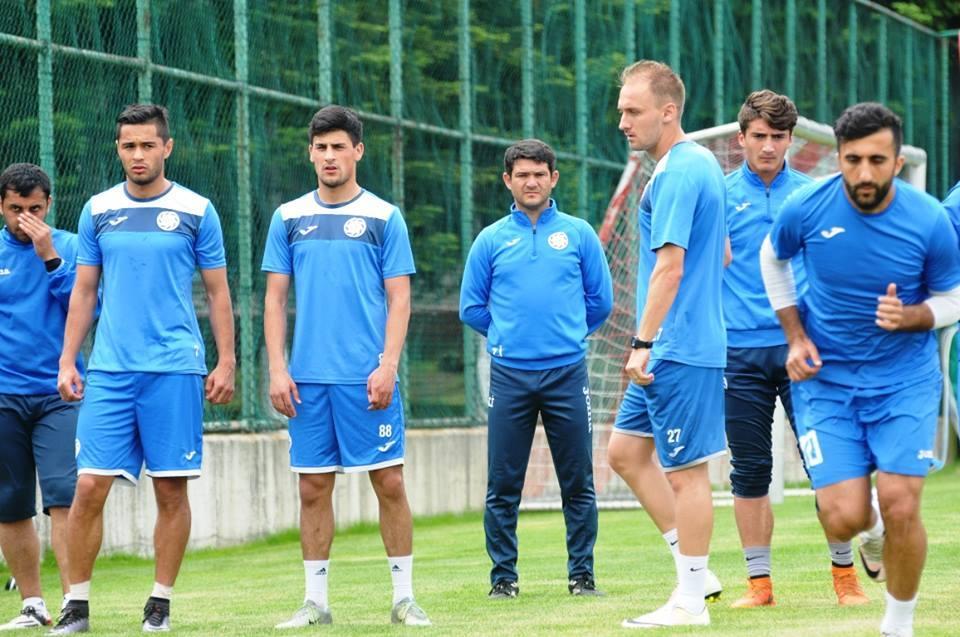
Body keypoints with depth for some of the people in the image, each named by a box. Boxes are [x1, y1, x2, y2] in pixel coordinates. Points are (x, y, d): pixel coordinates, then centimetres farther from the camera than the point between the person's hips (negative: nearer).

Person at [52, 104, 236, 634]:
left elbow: (217, 292, 7)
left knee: (171, 490, 0)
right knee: (90, 486, -5)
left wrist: (226, 362, 0)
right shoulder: (99, 210, 9)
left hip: (175, 370, -1)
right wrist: (67, 361, 6)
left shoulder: (196, 211, 3)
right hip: (109, 371, 2)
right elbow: (83, 291, 13)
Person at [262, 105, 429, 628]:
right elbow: (275, 297, 10)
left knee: (389, 482, -3)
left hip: (368, 376, -2)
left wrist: (387, 365, -10)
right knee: (313, 487, 3)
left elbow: (399, 298, 1)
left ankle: (404, 596, 4)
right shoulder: (289, 218, 10)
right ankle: (315, 600, 10)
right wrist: (277, 369, 1)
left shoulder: (383, 217, 3)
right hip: (308, 378, 2)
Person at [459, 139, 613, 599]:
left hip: (567, 372, 0)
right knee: (502, 487, 1)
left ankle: (582, 574, 8)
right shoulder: (491, 240, 8)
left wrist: (567, 334, 12)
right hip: (509, 375, 0)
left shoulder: (578, 234, 7)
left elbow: (601, 301, 10)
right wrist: (506, 335, 10)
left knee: (578, 484, 1)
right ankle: (503, 576, 7)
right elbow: (471, 308, 12)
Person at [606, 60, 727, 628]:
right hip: (675, 349, 10)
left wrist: (644, 342, -21)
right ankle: (696, 572, 16)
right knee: (626, 450, 14)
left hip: (678, 351, -10)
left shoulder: (678, 172, -16)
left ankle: (691, 601, 3)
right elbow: (721, 255, 24)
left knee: (684, 470, -4)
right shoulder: (704, 165, 15)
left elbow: (670, 267, -21)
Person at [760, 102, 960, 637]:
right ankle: (871, 531, 30)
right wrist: (796, 335, 1)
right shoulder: (807, 208, -13)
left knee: (900, 508, -12)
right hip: (826, 378, 1)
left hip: (905, 379, -1)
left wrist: (911, 317, -21)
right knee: (843, 520, -10)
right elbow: (773, 258, 10)